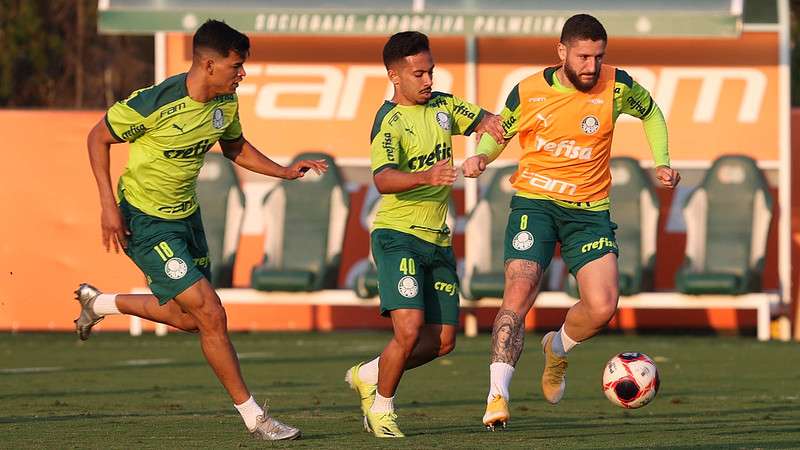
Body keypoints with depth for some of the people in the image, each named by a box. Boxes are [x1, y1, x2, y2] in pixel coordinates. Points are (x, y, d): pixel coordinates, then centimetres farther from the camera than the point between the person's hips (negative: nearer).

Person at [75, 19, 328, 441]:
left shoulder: (226, 103, -4)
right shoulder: (156, 103, -26)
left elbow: (234, 146, 16)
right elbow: (98, 138, -14)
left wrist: (284, 171, 3)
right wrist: (108, 205, -19)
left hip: (185, 215, 8)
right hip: (145, 221, -8)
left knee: (191, 318, 17)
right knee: (211, 315, -13)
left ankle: (99, 303, 37)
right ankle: (254, 418, -4)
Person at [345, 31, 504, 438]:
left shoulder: (442, 105, 9)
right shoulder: (390, 122, -14)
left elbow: (485, 122, 19)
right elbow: (383, 179, -27)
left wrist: (494, 129, -6)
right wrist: (426, 177, -45)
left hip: (438, 239, 7)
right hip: (398, 234, -7)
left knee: (442, 340, 5)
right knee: (410, 329, -20)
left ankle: (368, 376, 26)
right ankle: (382, 407, 2)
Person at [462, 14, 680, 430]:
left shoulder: (616, 87, -5)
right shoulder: (528, 92, -5)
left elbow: (651, 113, 16)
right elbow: (499, 131, 12)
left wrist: (661, 162, 5)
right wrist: (481, 157, -9)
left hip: (589, 209, 1)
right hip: (534, 202, -1)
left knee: (602, 307, -10)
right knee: (518, 293, -19)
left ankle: (557, 348, 24)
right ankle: (497, 395, -20)